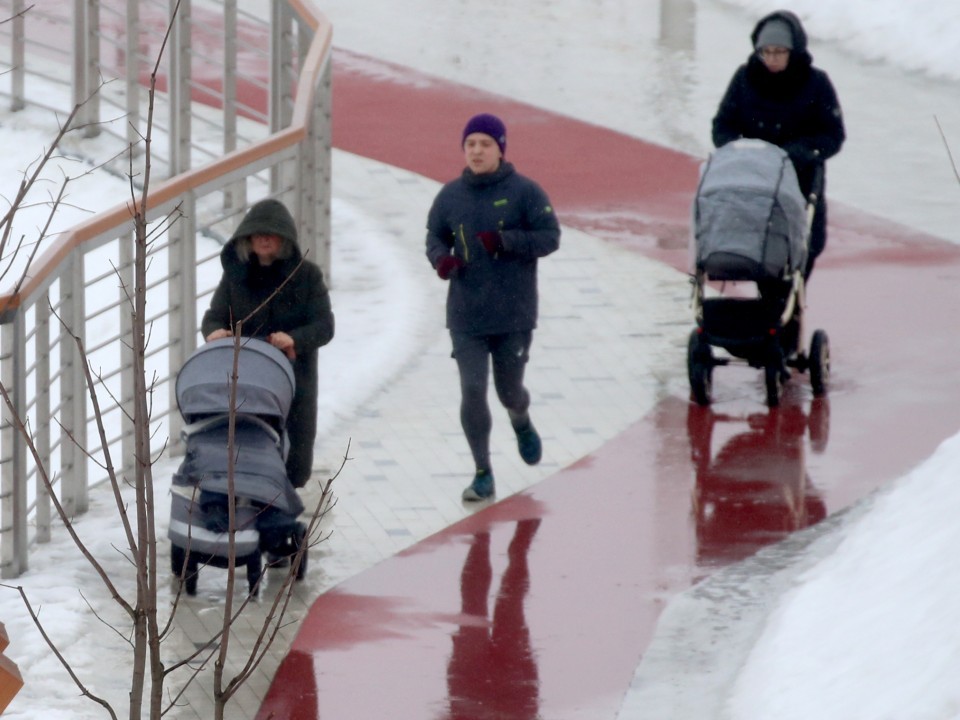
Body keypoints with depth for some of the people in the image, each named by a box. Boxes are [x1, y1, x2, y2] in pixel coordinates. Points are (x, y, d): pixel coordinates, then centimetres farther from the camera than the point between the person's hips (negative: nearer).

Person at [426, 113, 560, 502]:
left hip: (514, 315, -2)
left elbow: (550, 237, -8)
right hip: (465, 319, 2)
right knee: (472, 392, -6)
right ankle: (483, 474, 5)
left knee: (509, 391, 11)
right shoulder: (451, 195, 3)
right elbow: (434, 236, 12)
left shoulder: (524, 192, -7)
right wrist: (441, 258, -11)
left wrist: (506, 240, -23)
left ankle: (522, 423, 48)